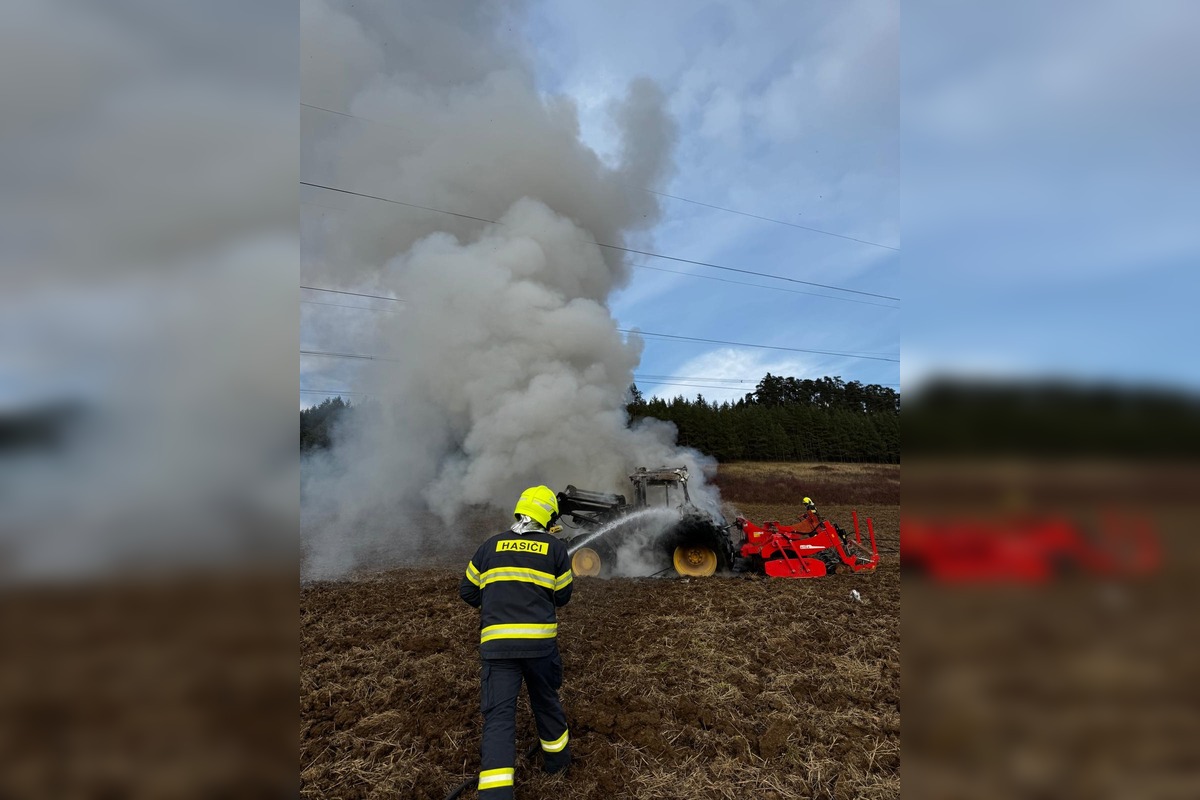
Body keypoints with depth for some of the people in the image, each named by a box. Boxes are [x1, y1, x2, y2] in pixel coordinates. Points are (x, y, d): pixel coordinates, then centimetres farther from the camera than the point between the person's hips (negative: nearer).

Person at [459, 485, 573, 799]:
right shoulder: (555, 548, 2)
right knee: (546, 701, 22)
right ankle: (556, 758, 42)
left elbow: (467, 590, 12)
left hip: (496, 642, 0)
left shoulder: (491, 545, 7)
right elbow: (563, 596, 9)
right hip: (540, 641, 0)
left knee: (498, 715, 1)